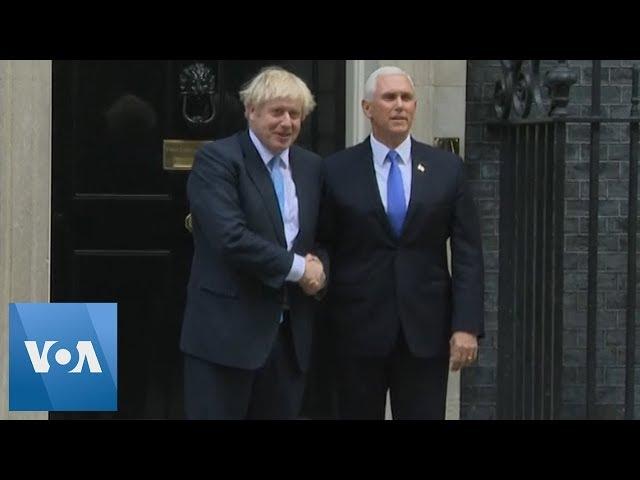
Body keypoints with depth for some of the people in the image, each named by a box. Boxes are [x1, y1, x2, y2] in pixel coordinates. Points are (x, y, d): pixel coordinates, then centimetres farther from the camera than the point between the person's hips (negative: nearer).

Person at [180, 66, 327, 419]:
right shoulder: (216, 159, -8)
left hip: (290, 334, 6)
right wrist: (298, 267, -13)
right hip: (227, 330, -6)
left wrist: (320, 265, -4)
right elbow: (230, 237, -19)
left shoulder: (311, 166, 13)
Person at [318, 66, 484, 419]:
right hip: (357, 330, -1)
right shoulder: (337, 171, 2)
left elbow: (467, 253, 3)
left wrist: (467, 325, -6)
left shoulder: (447, 168, 5)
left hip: (426, 328, 1)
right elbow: (321, 249, 4)